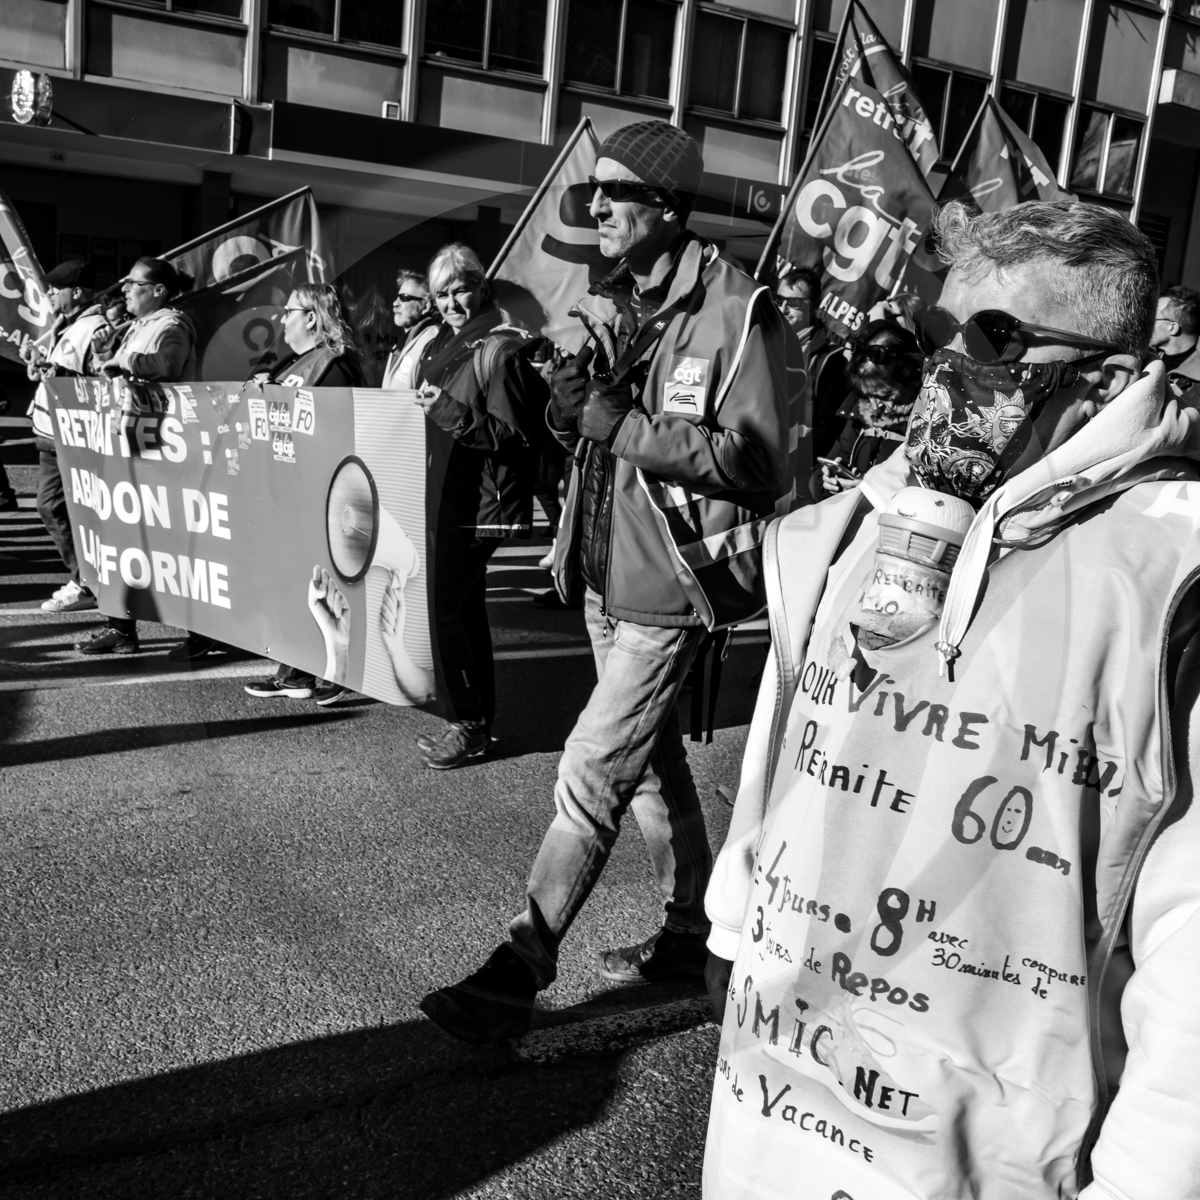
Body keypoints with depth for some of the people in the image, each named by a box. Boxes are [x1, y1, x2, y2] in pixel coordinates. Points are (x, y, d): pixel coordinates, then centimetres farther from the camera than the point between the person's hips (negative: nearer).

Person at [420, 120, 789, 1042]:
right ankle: (690, 931, 35)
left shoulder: (736, 312, -14)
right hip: (604, 573, 8)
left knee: (592, 772, -6)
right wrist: (573, 406, -6)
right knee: (652, 757, 18)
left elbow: (756, 459, -20)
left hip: (669, 585, -8)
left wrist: (624, 423, -23)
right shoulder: (609, 303, 9)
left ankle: (520, 971, 5)